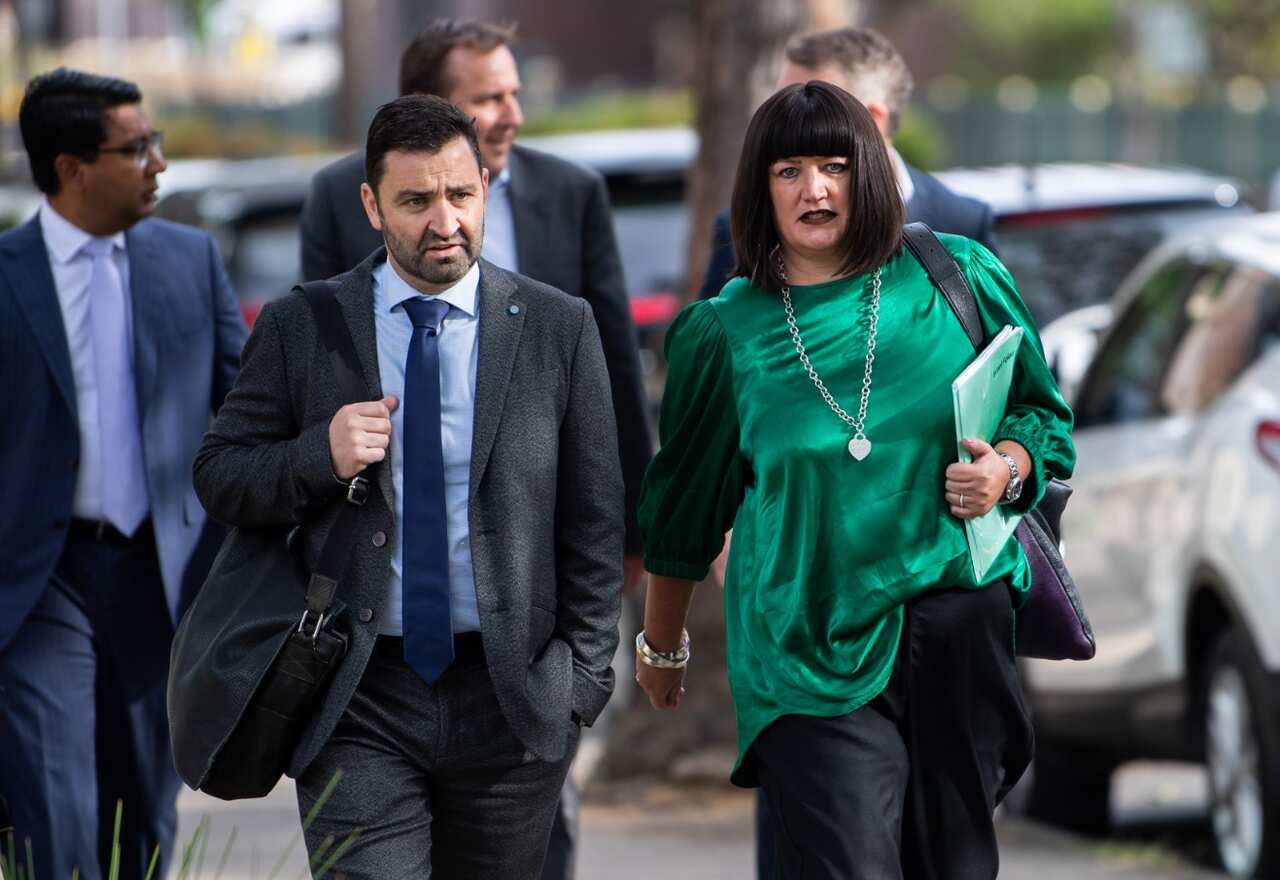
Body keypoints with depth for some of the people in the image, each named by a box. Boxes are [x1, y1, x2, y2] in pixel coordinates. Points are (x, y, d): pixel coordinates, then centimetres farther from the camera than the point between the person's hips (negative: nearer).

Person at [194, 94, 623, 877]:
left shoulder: (559, 329, 4)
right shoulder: (297, 330, 3)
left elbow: (593, 516, 6)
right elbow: (219, 480, 6)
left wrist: (583, 676, 2)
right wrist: (321, 456, -13)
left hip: (511, 697, 1)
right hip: (359, 701, -1)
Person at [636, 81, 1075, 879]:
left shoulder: (958, 278, 4)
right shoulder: (726, 333, 3)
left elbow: (1043, 415, 14)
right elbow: (687, 501, 15)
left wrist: (1007, 468, -8)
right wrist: (662, 647, 23)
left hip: (961, 630, 2)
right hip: (811, 657, -2)